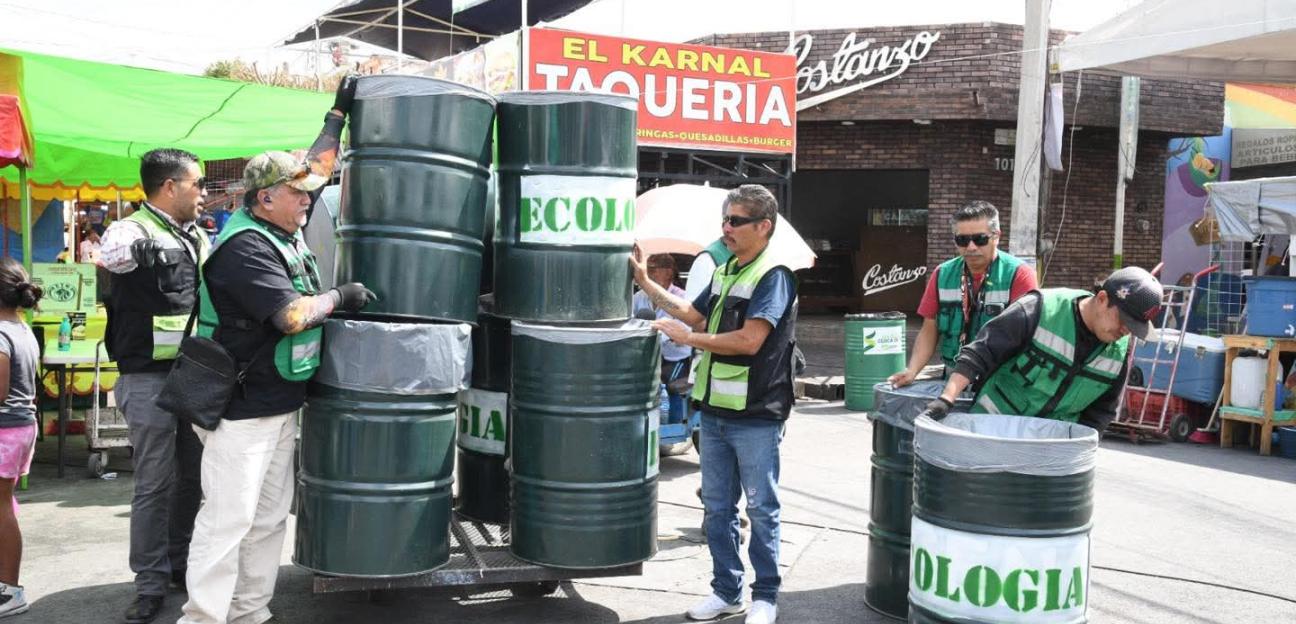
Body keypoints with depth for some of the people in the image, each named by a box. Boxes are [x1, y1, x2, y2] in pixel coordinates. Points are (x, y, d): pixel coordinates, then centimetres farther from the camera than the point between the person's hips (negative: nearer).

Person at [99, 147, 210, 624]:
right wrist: (141, 245, -42)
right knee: (154, 484, -1)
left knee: (192, 476, 14)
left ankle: (179, 564, 29)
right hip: (151, 377, -7)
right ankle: (151, 583, 10)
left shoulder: (199, 239, 14)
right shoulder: (135, 230, -8)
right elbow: (112, 253, -29)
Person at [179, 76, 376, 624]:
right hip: (241, 409, -10)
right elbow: (293, 316, -25)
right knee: (227, 520, -6)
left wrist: (338, 114, 24)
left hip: (280, 404, 10)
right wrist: (340, 297, -9)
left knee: (269, 519, 13)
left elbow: (317, 167, 22)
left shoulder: (285, 227, 9)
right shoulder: (244, 246, -18)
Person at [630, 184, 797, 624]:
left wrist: (687, 337, -16)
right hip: (715, 410, 8)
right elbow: (692, 314, 23)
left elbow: (749, 340, -23)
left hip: (756, 416, -8)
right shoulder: (725, 272, 12)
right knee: (717, 508, 14)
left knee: (761, 509, 5)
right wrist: (645, 282, 16)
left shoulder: (773, 277, -14)